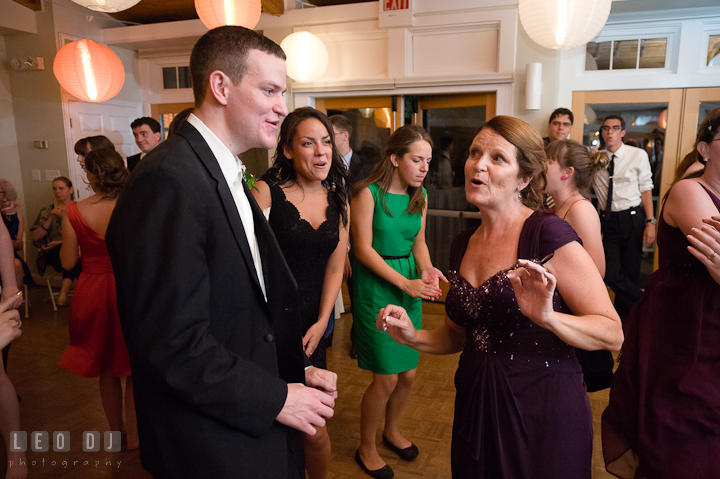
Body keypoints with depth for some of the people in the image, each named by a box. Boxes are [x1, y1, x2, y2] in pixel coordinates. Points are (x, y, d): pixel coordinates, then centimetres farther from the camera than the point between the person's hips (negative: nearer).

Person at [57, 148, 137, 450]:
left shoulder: (74, 213, -11)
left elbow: (68, 262, -4)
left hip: (93, 294, 2)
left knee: (106, 368, 21)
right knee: (133, 367, 17)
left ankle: (117, 432, 36)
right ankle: (133, 435, 26)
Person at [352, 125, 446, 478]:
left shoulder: (419, 195, 6)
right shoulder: (368, 193, -13)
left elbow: (419, 242, 11)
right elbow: (364, 249, -14)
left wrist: (426, 270, -9)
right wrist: (405, 283, -19)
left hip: (410, 289, 6)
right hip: (376, 288, -6)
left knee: (408, 374, 13)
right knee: (387, 378, 0)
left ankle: (392, 431, 41)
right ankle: (366, 448, 26)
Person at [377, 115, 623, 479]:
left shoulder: (548, 235, -14)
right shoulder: (462, 245, 4)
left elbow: (612, 334, -14)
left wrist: (548, 318, -31)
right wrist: (414, 337, -4)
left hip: (545, 411, -5)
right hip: (476, 407, 6)